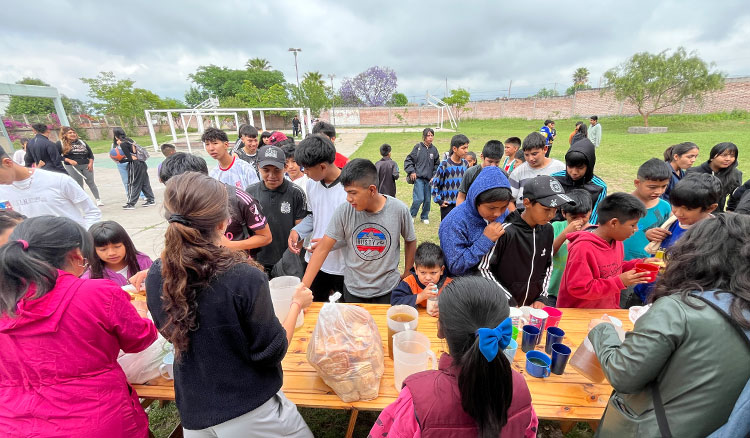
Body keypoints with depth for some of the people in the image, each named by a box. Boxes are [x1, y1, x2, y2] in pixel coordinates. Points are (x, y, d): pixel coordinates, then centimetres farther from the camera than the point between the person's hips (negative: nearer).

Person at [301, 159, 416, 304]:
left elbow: (410, 241, 2)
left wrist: (407, 274, 5)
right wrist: (303, 288, -17)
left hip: (388, 289, 0)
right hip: (353, 290, 1)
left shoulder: (399, 210, -16)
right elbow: (323, 249, -14)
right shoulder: (344, 211, -16)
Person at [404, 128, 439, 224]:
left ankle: (425, 217, 27)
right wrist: (411, 172, -6)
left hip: (429, 179, 4)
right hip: (419, 178, -3)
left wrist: (434, 176, 7)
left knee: (427, 200, 7)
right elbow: (408, 160, 2)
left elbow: (437, 164, 16)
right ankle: (412, 215, 13)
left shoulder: (434, 149, 7)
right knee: (419, 199, -11)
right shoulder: (418, 147, -2)